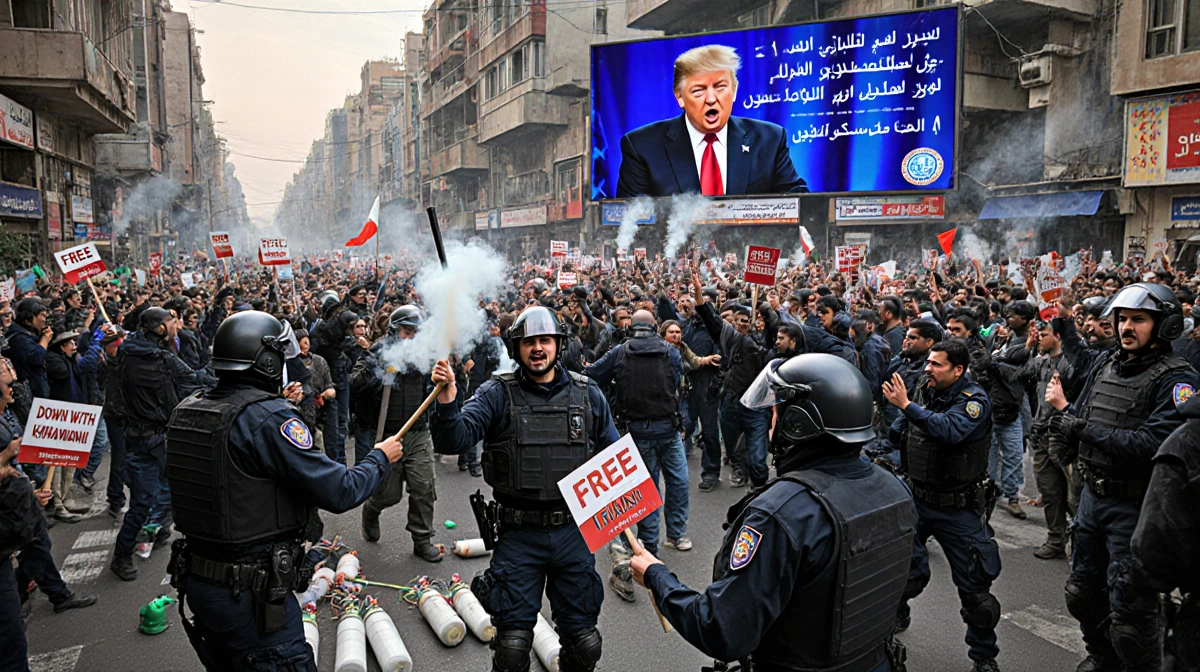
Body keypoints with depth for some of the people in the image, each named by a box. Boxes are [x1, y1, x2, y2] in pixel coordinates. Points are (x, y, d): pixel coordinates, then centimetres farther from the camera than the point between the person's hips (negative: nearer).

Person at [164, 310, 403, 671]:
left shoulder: (185, 411, 2)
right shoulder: (269, 418, -22)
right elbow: (340, 491, -20)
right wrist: (380, 457, -3)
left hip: (197, 584, 9)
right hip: (250, 597, -8)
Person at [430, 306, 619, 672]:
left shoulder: (587, 393, 5)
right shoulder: (498, 394, -3)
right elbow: (453, 441, -14)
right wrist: (447, 397, -31)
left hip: (573, 531, 2)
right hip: (519, 535, -2)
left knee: (583, 641, 13)